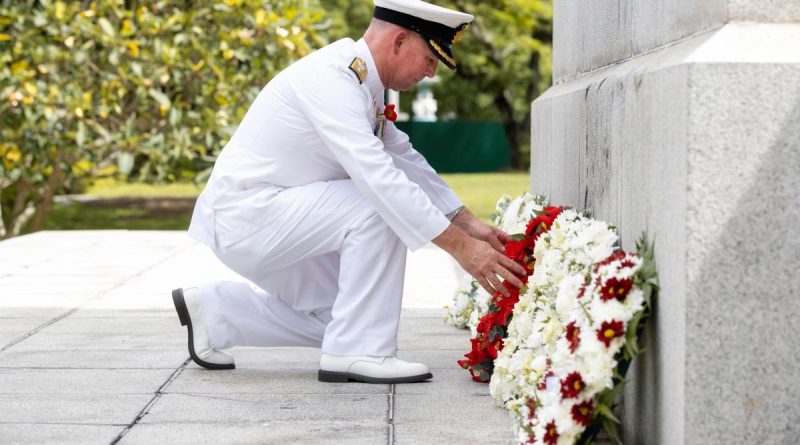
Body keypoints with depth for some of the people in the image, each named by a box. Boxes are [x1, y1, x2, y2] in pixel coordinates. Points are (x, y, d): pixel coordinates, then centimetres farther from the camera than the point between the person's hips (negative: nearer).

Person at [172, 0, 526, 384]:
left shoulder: (360, 80, 7)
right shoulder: (330, 78, -23)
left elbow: (406, 160, 15)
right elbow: (378, 176, -32)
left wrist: (469, 223, 6)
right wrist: (459, 245, -32)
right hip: (246, 218, -10)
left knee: (336, 317, 16)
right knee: (379, 208, -21)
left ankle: (213, 312, 22)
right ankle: (358, 352, -15)